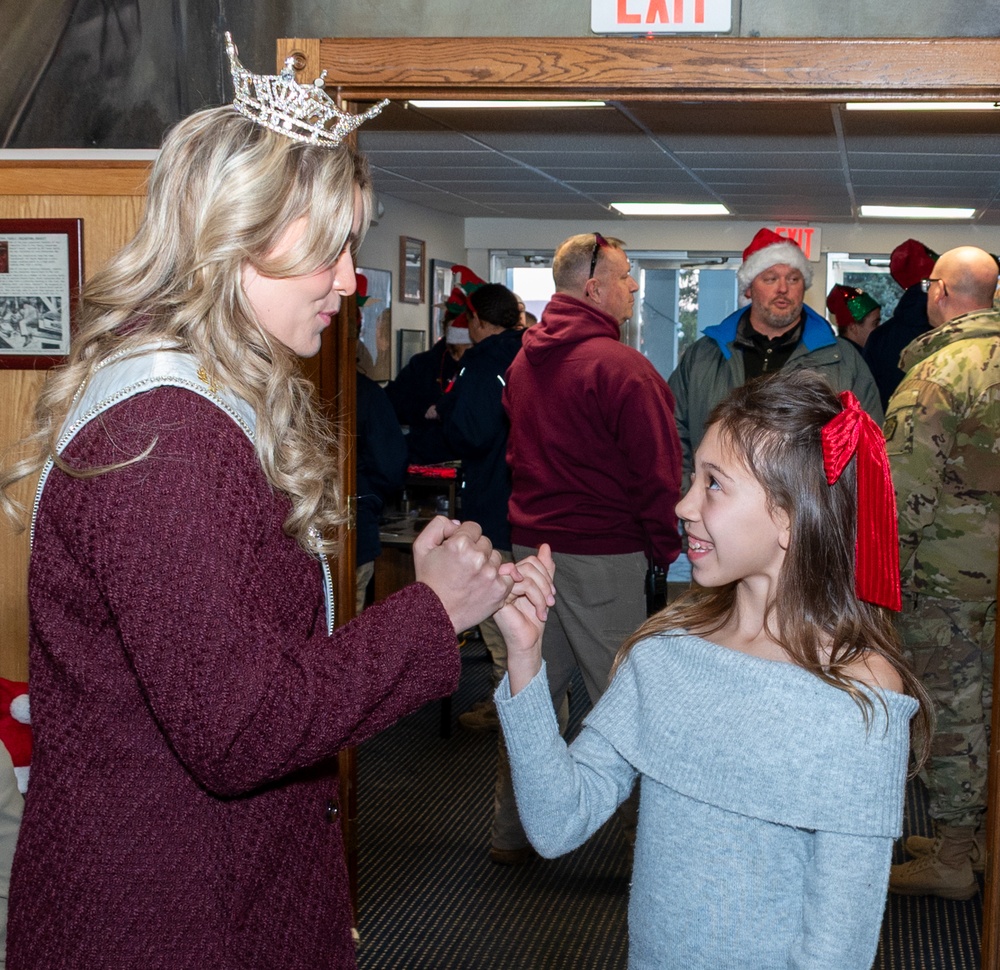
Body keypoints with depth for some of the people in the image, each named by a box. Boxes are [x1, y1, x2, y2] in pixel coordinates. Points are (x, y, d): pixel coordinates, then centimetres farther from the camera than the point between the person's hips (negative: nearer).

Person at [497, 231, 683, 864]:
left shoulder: (525, 360, 10)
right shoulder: (620, 366, -15)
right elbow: (656, 468, -14)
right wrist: (666, 546, -3)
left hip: (531, 544, 7)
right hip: (604, 554, -7)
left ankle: (513, 830, 22)